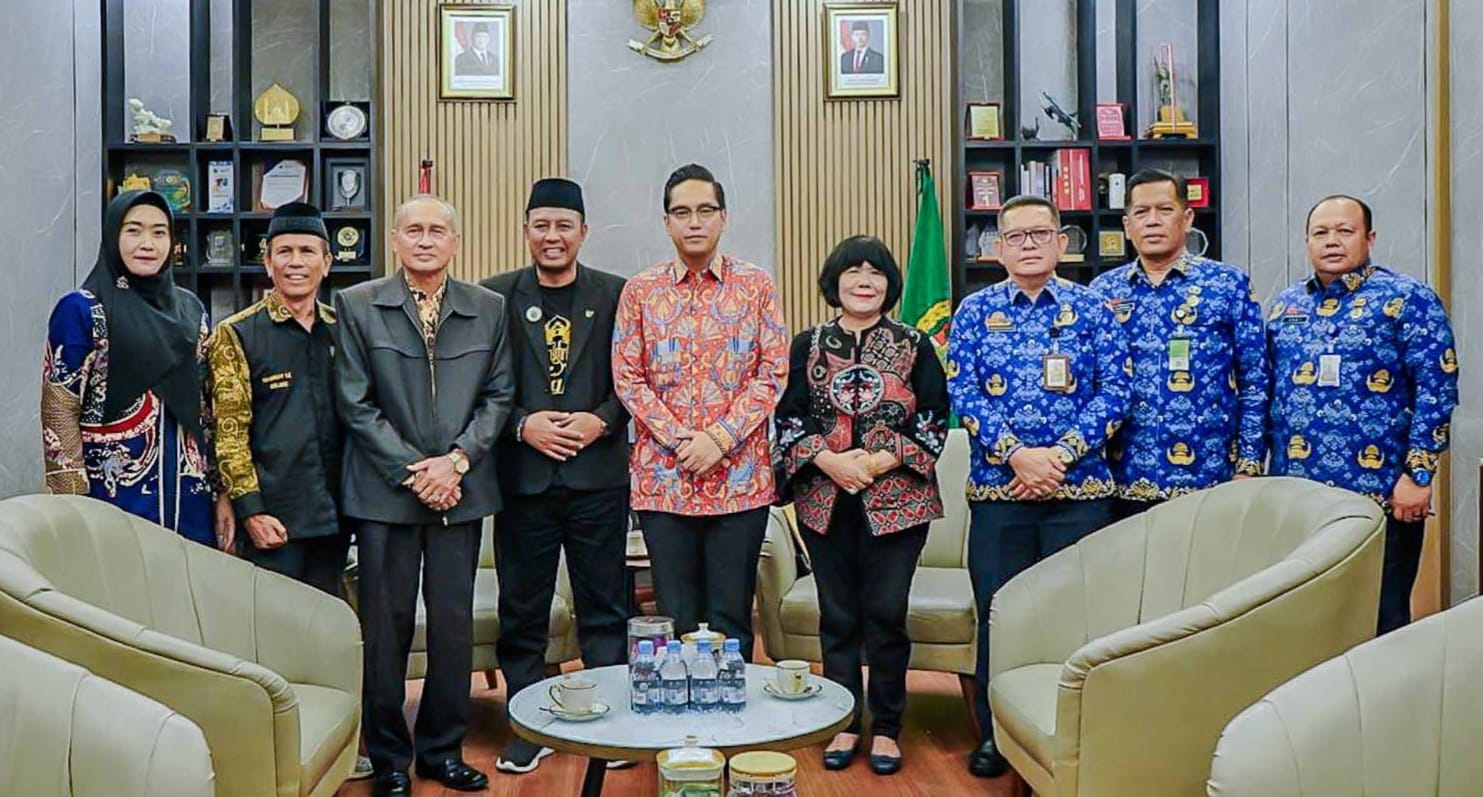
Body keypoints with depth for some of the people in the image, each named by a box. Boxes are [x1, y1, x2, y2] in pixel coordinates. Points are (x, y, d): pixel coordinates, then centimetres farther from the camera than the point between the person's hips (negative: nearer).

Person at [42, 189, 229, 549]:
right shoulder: (80, 310, -4)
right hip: (115, 497, -4)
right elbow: (58, 415, -7)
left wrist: (223, 491, 8)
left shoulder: (190, 309, 11)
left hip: (190, 500, 5)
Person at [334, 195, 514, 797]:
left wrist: (456, 460, -8)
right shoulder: (356, 306, 2)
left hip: (461, 489, 2)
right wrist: (410, 471, -9)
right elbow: (355, 403, -2)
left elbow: (498, 395, 6)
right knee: (386, 625, 4)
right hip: (386, 491, -2)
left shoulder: (488, 309, 7)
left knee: (454, 623, 8)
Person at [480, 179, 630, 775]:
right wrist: (523, 425, -10)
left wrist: (602, 420, -11)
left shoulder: (616, 295, 5)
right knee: (522, 611, 8)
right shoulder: (495, 296, 5)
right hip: (523, 476, 1)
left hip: (599, 474, 0)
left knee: (604, 607, 6)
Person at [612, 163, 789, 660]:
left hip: (740, 477, -1)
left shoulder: (756, 286, 4)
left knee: (731, 619, 6)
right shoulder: (640, 291, 6)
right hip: (663, 477, 1)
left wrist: (720, 438, -11)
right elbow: (626, 376, 2)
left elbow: (773, 372, -1)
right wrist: (680, 441, -9)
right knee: (676, 619, 8)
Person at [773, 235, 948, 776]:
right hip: (825, 499, 2)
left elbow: (934, 419, 1)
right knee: (837, 615, 7)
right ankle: (844, 725, 19)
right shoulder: (808, 346, 9)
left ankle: (886, 728, 15)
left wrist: (881, 460, -11)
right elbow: (789, 418, 4)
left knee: (887, 613, 0)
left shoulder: (915, 345, 5)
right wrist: (828, 459, -12)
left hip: (896, 498, -1)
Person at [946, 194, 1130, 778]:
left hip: (1079, 488, 0)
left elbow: (1114, 391, -2)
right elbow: (962, 393, -2)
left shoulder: (1091, 307, 5)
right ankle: (995, 735, 21)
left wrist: (1060, 454, -14)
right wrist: (1016, 455, -14)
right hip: (996, 489, 1)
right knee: (998, 615, 7)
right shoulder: (975, 311, 6)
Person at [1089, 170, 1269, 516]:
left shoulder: (1229, 284, 2)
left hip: (1206, 479, -2)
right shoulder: (1103, 291, 8)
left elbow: (1254, 383, 1)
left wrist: (1248, 468, -4)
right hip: (1124, 483, 2)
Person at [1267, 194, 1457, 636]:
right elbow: (1265, 391, 17)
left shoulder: (1406, 298, -4)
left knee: (1381, 620, 6)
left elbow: (1437, 389, -8)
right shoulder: (1285, 304, 12)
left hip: (1379, 494, -5)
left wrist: (1418, 475, -13)